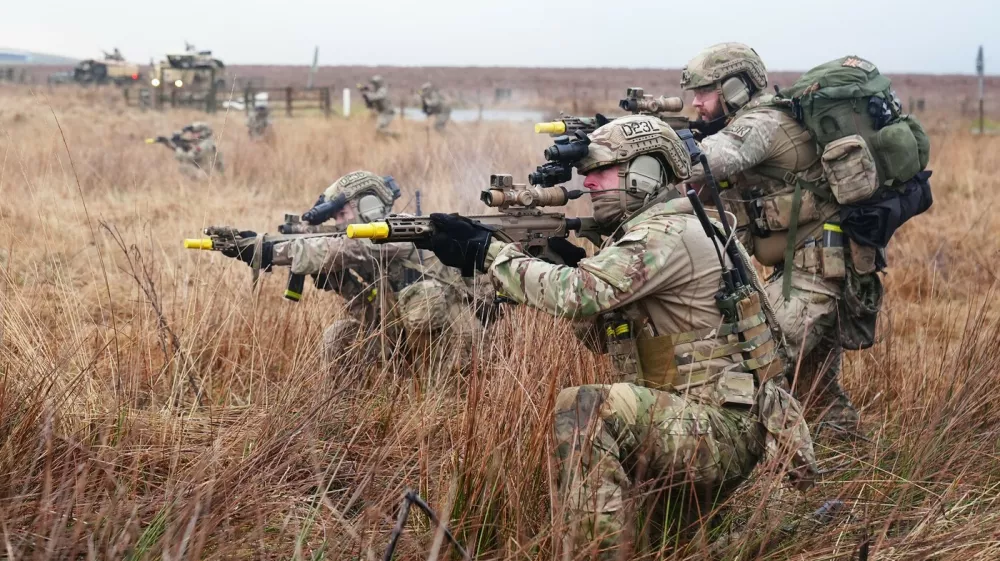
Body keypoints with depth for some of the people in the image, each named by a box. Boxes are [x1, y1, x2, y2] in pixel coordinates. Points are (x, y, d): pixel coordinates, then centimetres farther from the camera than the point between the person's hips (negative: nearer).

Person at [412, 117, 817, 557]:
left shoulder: (669, 234, -16)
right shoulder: (646, 232, 15)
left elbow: (577, 294, -28)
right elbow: (605, 332, 18)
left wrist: (486, 251, -19)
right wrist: (575, 261, 2)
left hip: (718, 429, -11)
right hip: (690, 426, 11)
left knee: (583, 408, -28)